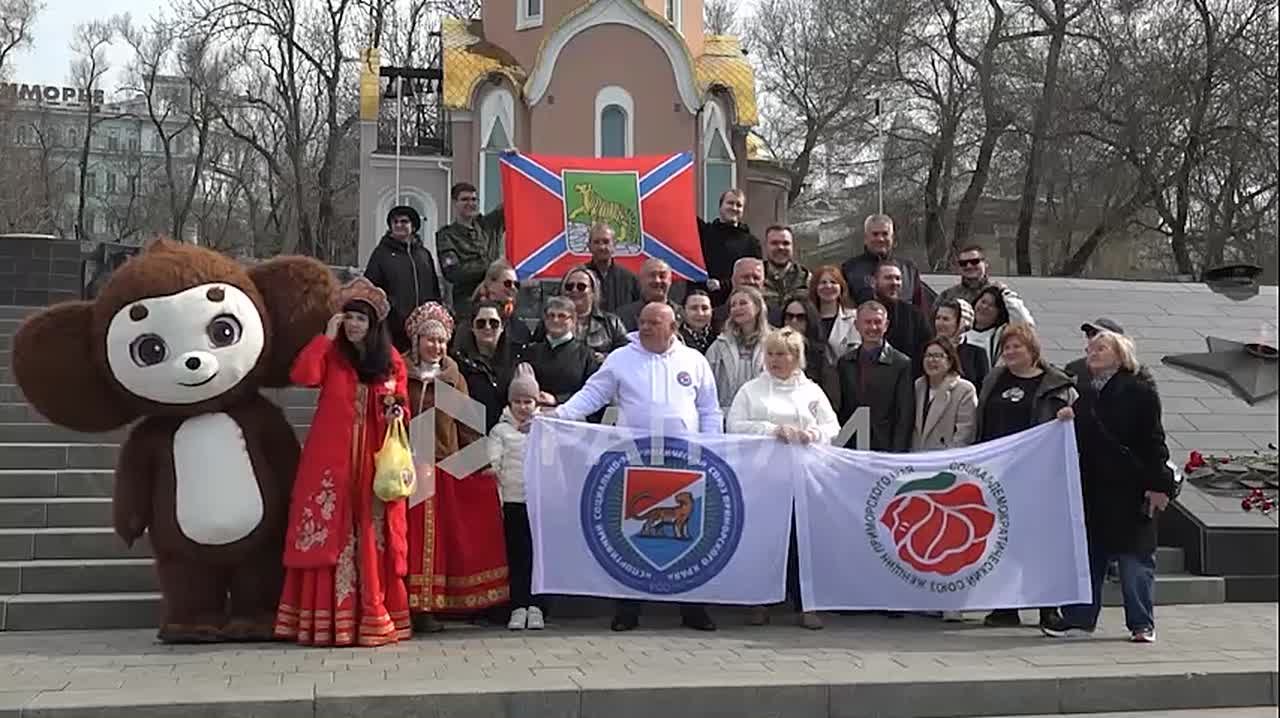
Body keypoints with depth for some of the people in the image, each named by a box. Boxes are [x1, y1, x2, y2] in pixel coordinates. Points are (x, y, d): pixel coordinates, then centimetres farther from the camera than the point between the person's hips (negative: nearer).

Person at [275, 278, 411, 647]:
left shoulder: (392, 361, 9)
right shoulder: (331, 355, 5)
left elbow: (402, 405, 15)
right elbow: (302, 375, -13)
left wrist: (397, 411, -7)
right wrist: (326, 337, -9)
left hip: (374, 461, 1)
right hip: (331, 459, -1)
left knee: (373, 536, 1)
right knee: (330, 534, -3)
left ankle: (375, 615, 7)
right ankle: (327, 618, 0)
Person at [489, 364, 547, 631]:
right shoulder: (500, 431, 10)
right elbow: (493, 464, 3)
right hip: (513, 500, 0)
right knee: (517, 554, 1)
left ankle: (536, 607, 5)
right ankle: (518, 607, 6)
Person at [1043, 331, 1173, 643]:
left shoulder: (1140, 391, -4)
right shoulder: (1084, 393, 14)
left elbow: (1153, 441, -8)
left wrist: (1159, 485, -12)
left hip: (1130, 489, -6)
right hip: (1091, 488, 6)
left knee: (1134, 557, 1)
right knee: (1088, 553, 10)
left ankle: (1142, 623, 11)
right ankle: (1079, 616, 18)